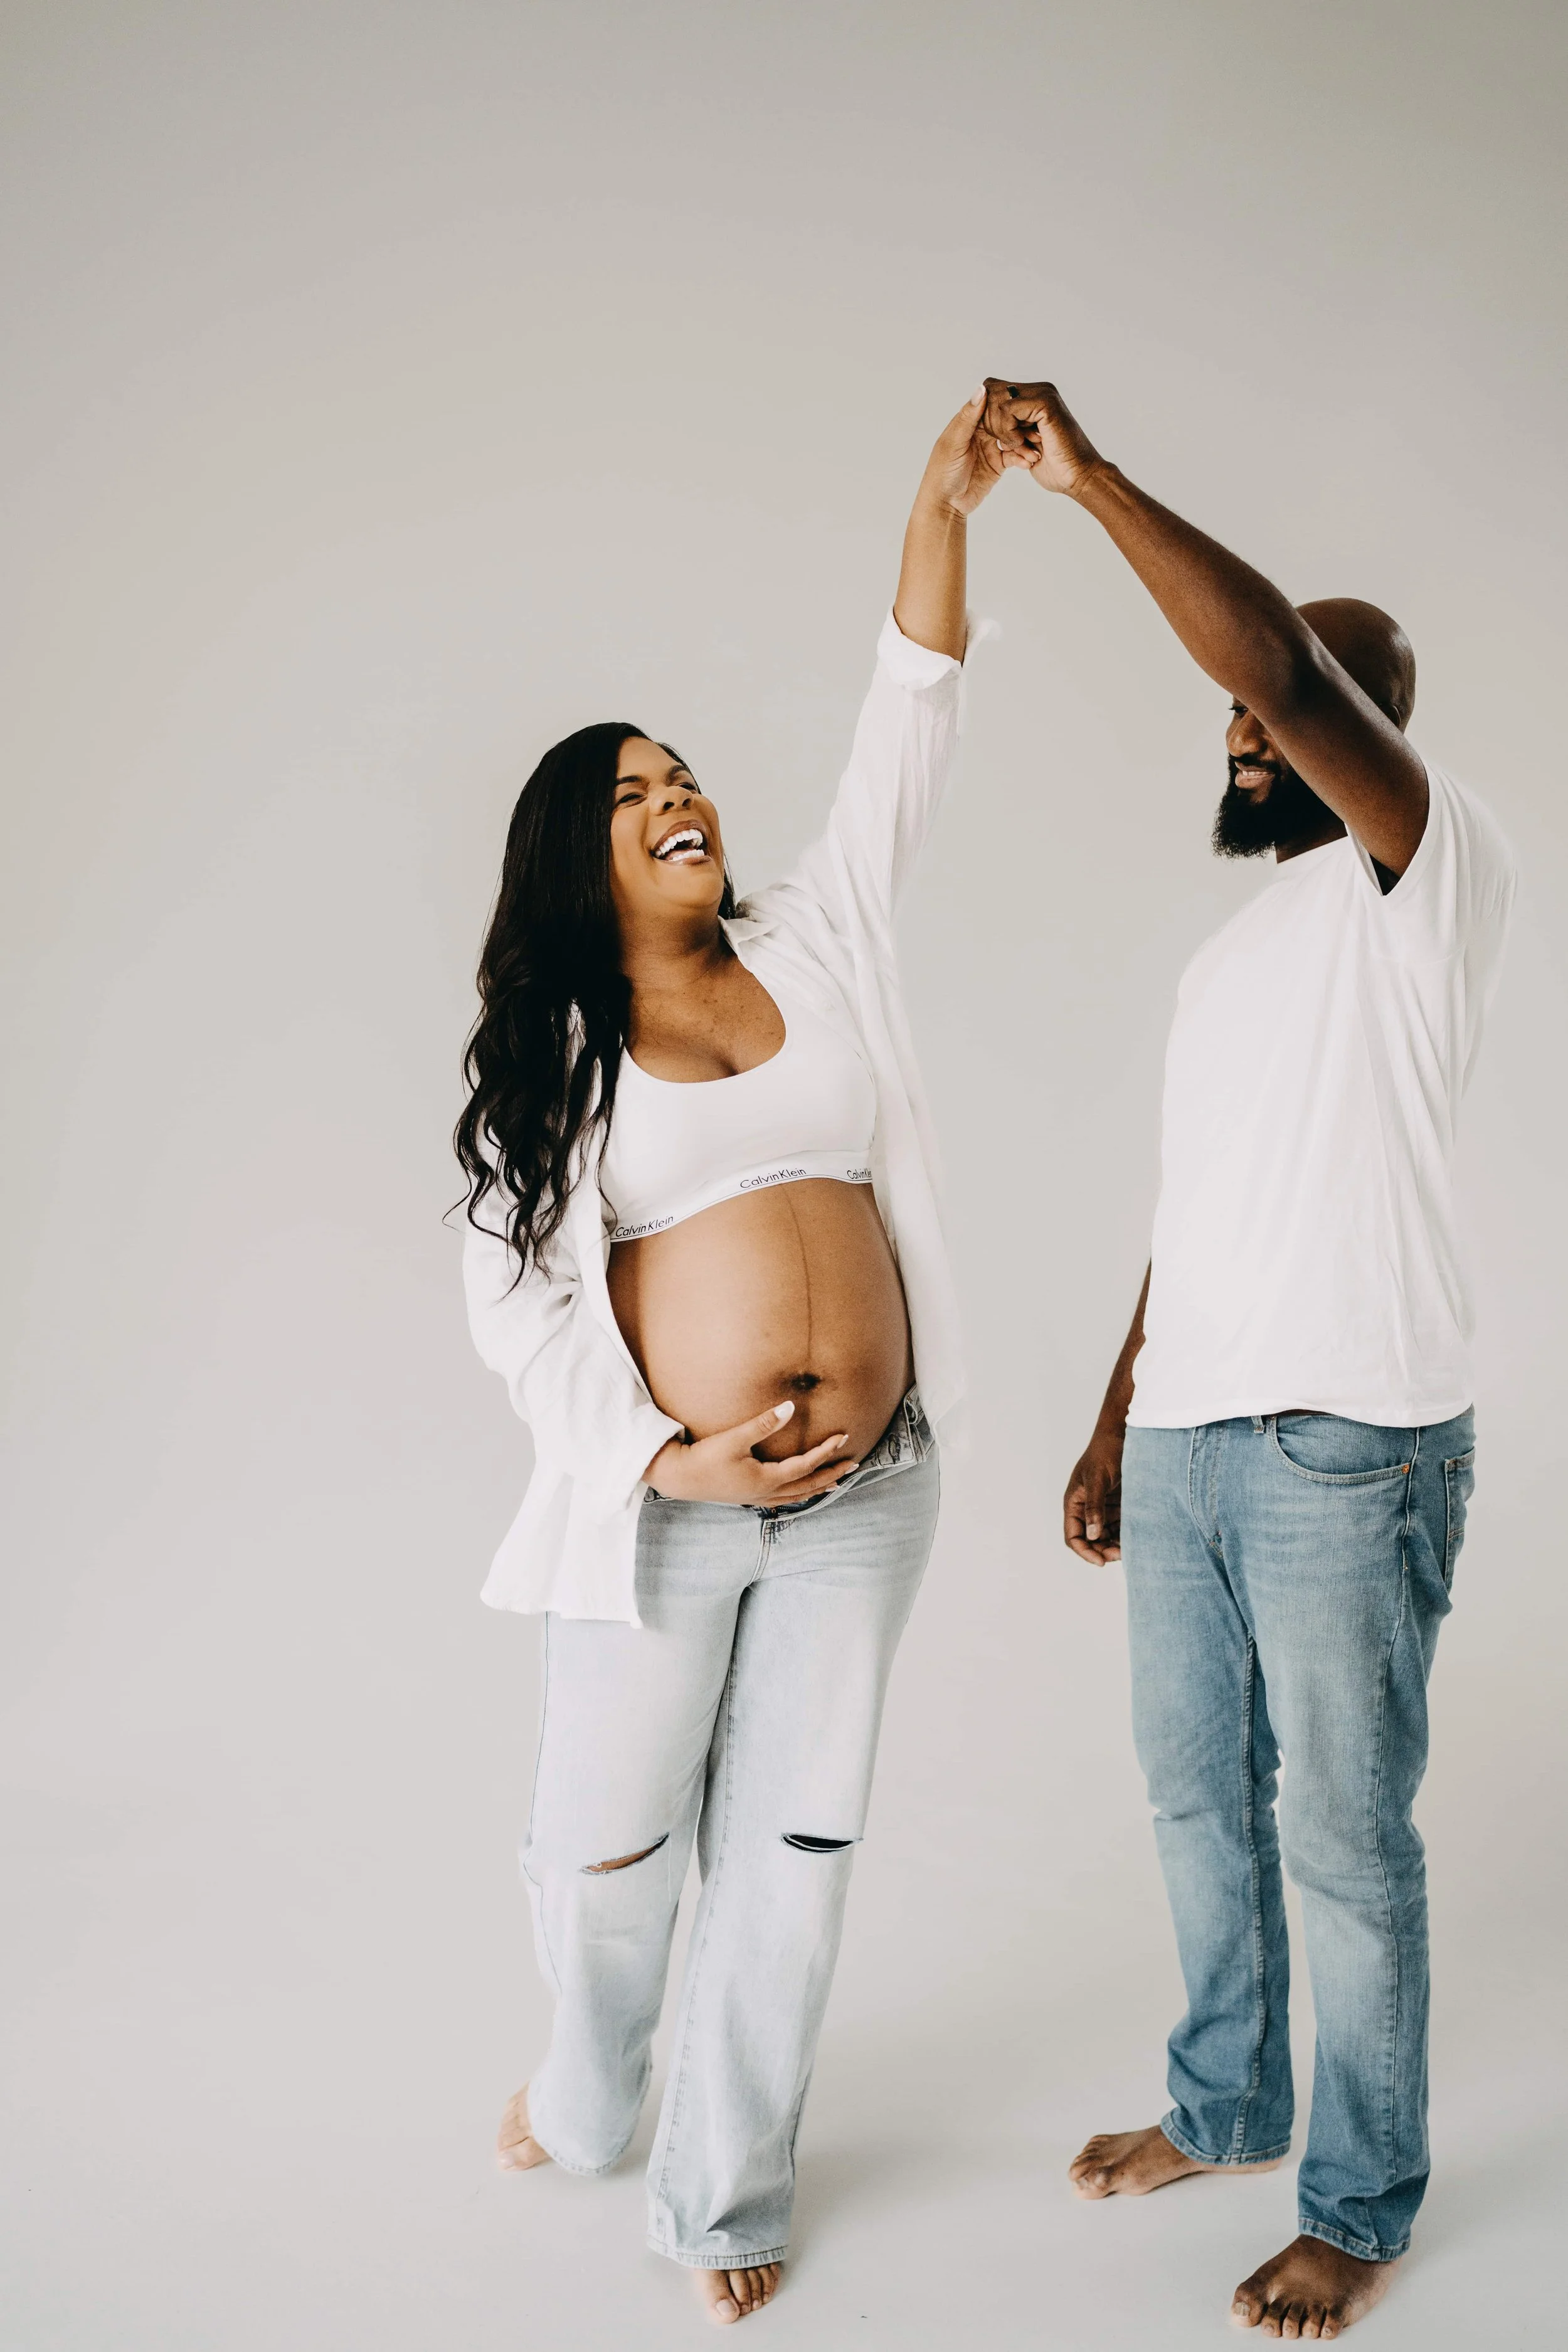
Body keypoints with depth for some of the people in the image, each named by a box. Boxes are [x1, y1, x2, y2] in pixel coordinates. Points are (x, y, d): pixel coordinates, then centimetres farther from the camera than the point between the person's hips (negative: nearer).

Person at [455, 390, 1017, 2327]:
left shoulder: (816, 950, 8)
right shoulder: (550, 1051, 0)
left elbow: (902, 747, 2)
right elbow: (521, 1300, -5)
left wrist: (942, 513, -6)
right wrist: (665, 1458, -16)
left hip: (863, 1490, 2)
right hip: (662, 1501, -2)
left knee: (790, 1849, 9)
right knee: (606, 1844, 10)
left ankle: (724, 2192, 28)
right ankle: (587, 2096, 42)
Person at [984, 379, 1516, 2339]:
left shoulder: (1432, 875, -8)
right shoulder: (1235, 945, 18)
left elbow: (1279, 660, -27)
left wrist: (1090, 476, -21)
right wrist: (1114, 1426, 18)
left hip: (1346, 1452, -8)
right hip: (1185, 1441, 8)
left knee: (1348, 1844, 5)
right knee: (1197, 1793, 19)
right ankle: (1228, 2106, 40)